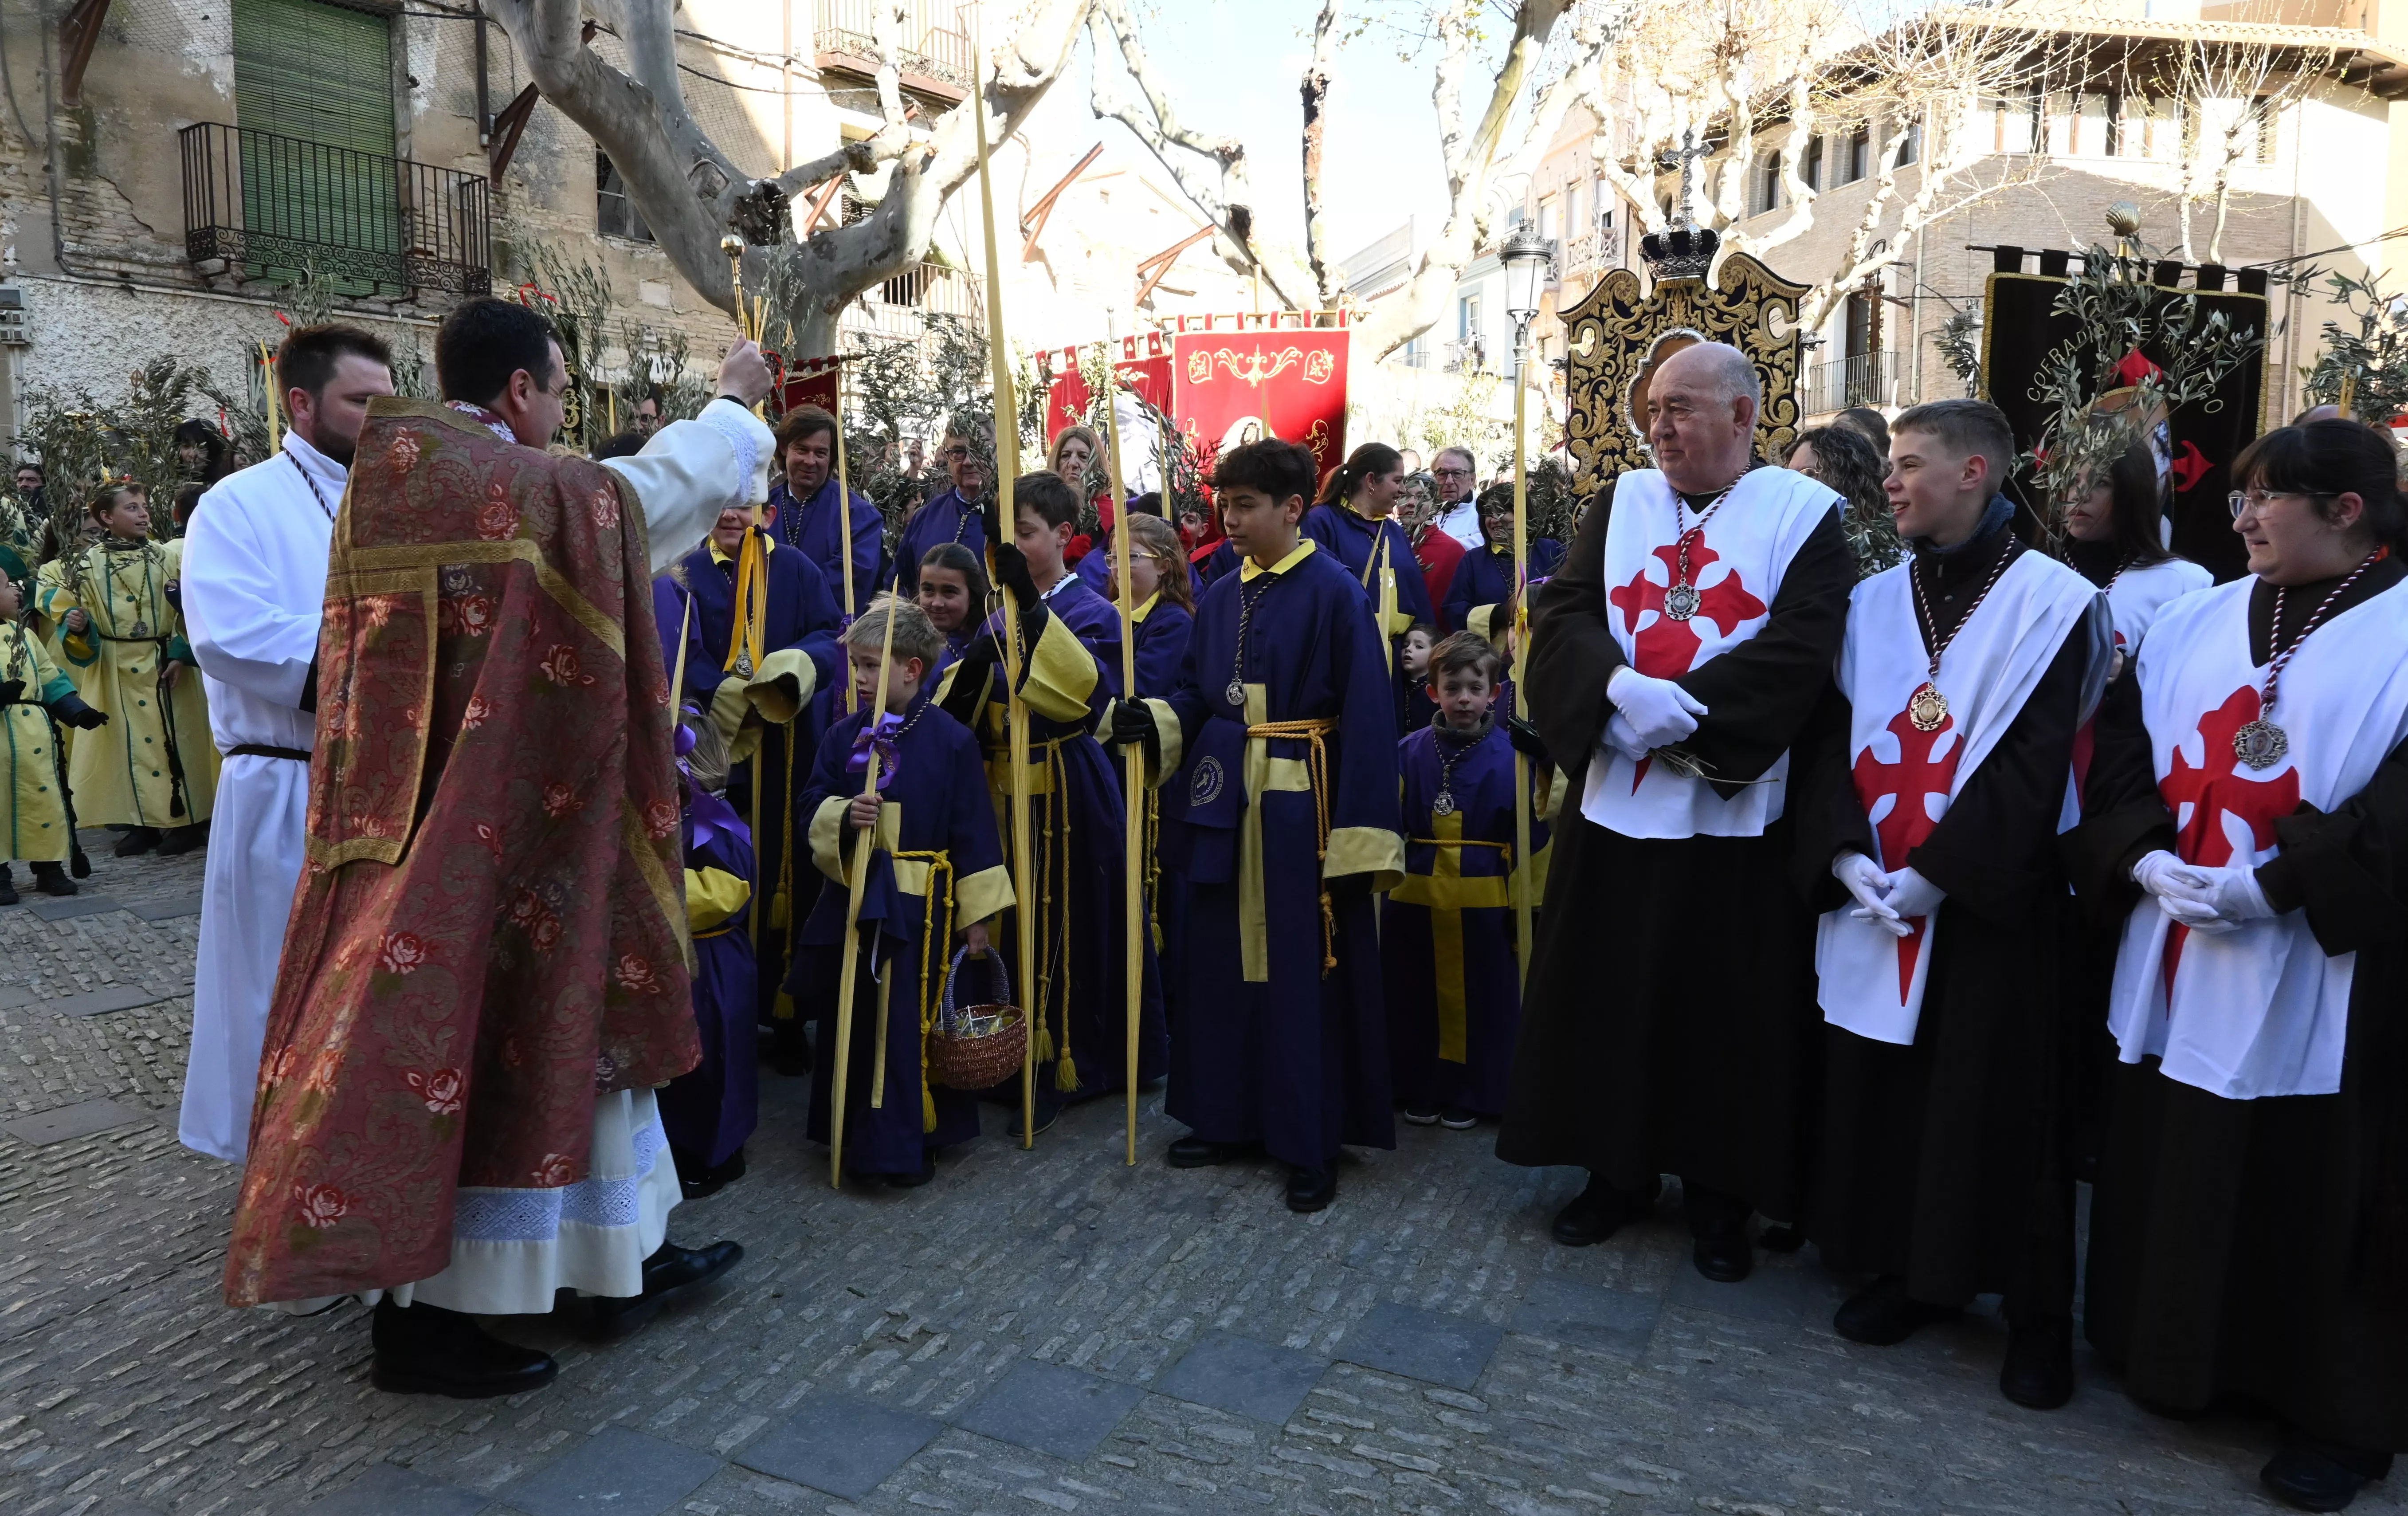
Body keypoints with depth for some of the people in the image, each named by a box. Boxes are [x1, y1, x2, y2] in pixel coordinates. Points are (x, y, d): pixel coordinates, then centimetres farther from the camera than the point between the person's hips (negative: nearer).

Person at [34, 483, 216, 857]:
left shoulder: (170, 556, -1)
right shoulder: (86, 564, 3)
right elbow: (48, 587, 13)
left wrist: (180, 654, -9)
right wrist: (73, 621, -10)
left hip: (164, 664, -2)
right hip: (114, 670, 2)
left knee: (173, 737, -1)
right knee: (129, 741, 5)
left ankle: (186, 821, 6)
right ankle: (144, 822, 13)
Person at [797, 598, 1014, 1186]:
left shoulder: (951, 740, -7)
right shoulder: (842, 736, 5)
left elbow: (974, 832, -6)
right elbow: (814, 806, 7)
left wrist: (977, 915, -6)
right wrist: (843, 817, -17)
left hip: (919, 906, -4)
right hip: (852, 898, 4)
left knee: (910, 1024, -2)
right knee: (850, 1022, 11)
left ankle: (911, 1142, 12)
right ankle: (855, 1135, 27)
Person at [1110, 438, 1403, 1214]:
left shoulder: (1335, 592, -8)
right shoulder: (1220, 596, 11)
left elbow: (1366, 715, -12)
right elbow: (1197, 696, 14)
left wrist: (1360, 831, -17)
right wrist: (1152, 720, -9)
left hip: (1302, 806, -6)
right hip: (1227, 800, 6)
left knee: (1305, 969, 0)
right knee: (1224, 961, 12)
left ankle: (1312, 1143, 13)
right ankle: (1228, 1118, 27)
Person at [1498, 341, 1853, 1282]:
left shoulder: (1804, 513, -2)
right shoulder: (1622, 502, 9)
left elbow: (1801, 645, -13)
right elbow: (1562, 612, -2)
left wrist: (1685, 707, -21)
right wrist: (1620, 690, -20)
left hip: (1736, 804, -3)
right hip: (1615, 795, 3)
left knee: (1727, 1007, 6)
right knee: (1608, 990, 10)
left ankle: (1721, 1191, 24)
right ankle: (1617, 1170, 28)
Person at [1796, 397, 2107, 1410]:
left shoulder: (2054, 601, -6)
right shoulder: (1872, 603, 9)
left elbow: (2035, 760, -13)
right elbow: (1831, 739, 5)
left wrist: (1933, 873, -17)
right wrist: (1847, 855, -10)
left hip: (1990, 905, -4)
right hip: (1870, 903, 5)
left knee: (2000, 1106, 3)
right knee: (1877, 1090, 9)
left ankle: (2038, 1316, 19)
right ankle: (1908, 1275, 26)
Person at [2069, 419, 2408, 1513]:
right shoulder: (2192, 623, 11)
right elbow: (2121, 750, 7)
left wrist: (2274, 884, -20)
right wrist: (2147, 858, -9)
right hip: (2178, 961, 5)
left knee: (2319, 1188, 4)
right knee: (2172, 1165, 14)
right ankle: (2179, 1358, 33)